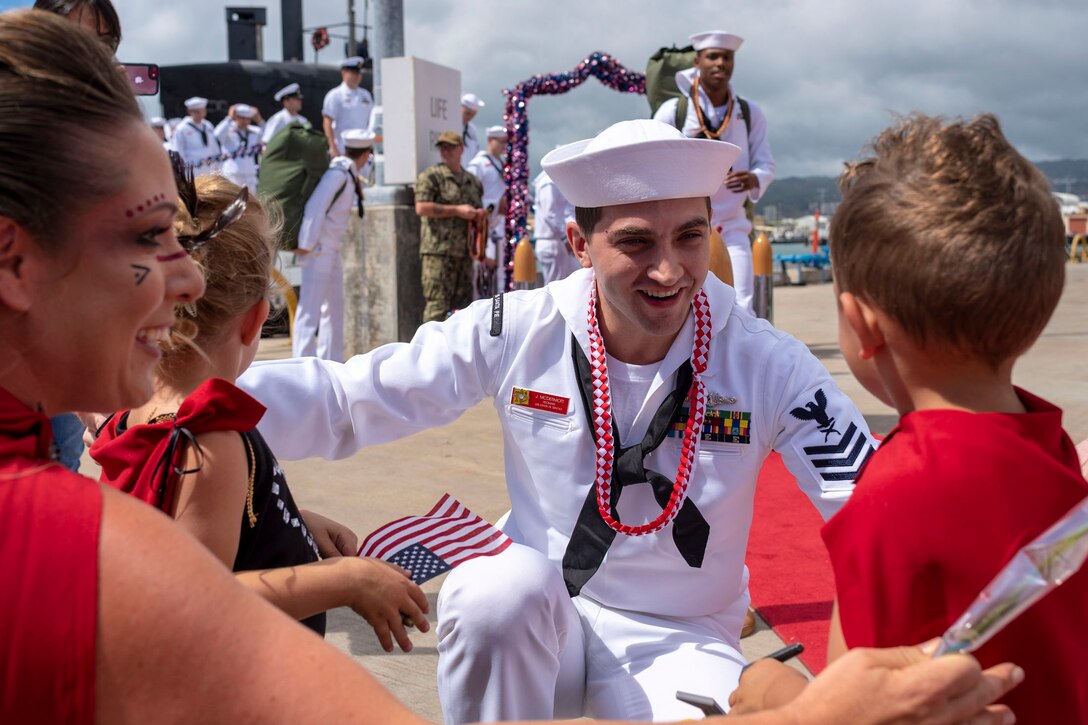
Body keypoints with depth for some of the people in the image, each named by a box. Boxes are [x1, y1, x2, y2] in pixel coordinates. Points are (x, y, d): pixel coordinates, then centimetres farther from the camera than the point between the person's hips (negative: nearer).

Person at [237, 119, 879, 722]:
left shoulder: (770, 366, -12)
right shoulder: (518, 334, -11)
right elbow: (344, 401, -10)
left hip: (678, 641, 1)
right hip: (534, 620, 0)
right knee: (506, 582, -33)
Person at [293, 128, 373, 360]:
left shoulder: (347, 174, 13)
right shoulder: (338, 173, -16)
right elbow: (316, 207, -22)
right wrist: (306, 244, -23)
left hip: (331, 249, 10)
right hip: (319, 248, -10)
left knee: (334, 306, 15)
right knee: (310, 307, -10)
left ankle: (331, 364, 22)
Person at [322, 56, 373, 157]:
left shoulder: (365, 95, 13)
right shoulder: (335, 96, -4)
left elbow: (371, 121, 17)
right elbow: (327, 123, -9)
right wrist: (334, 149, -16)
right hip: (343, 152, -6)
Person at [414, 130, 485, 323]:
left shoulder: (472, 181, 20)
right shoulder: (430, 176, -1)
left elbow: (478, 209, 32)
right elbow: (422, 208, -13)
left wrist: (480, 215, 7)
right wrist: (457, 210, -13)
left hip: (465, 251, 7)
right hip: (438, 251, -7)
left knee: (463, 301, 9)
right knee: (437, 303, -11)